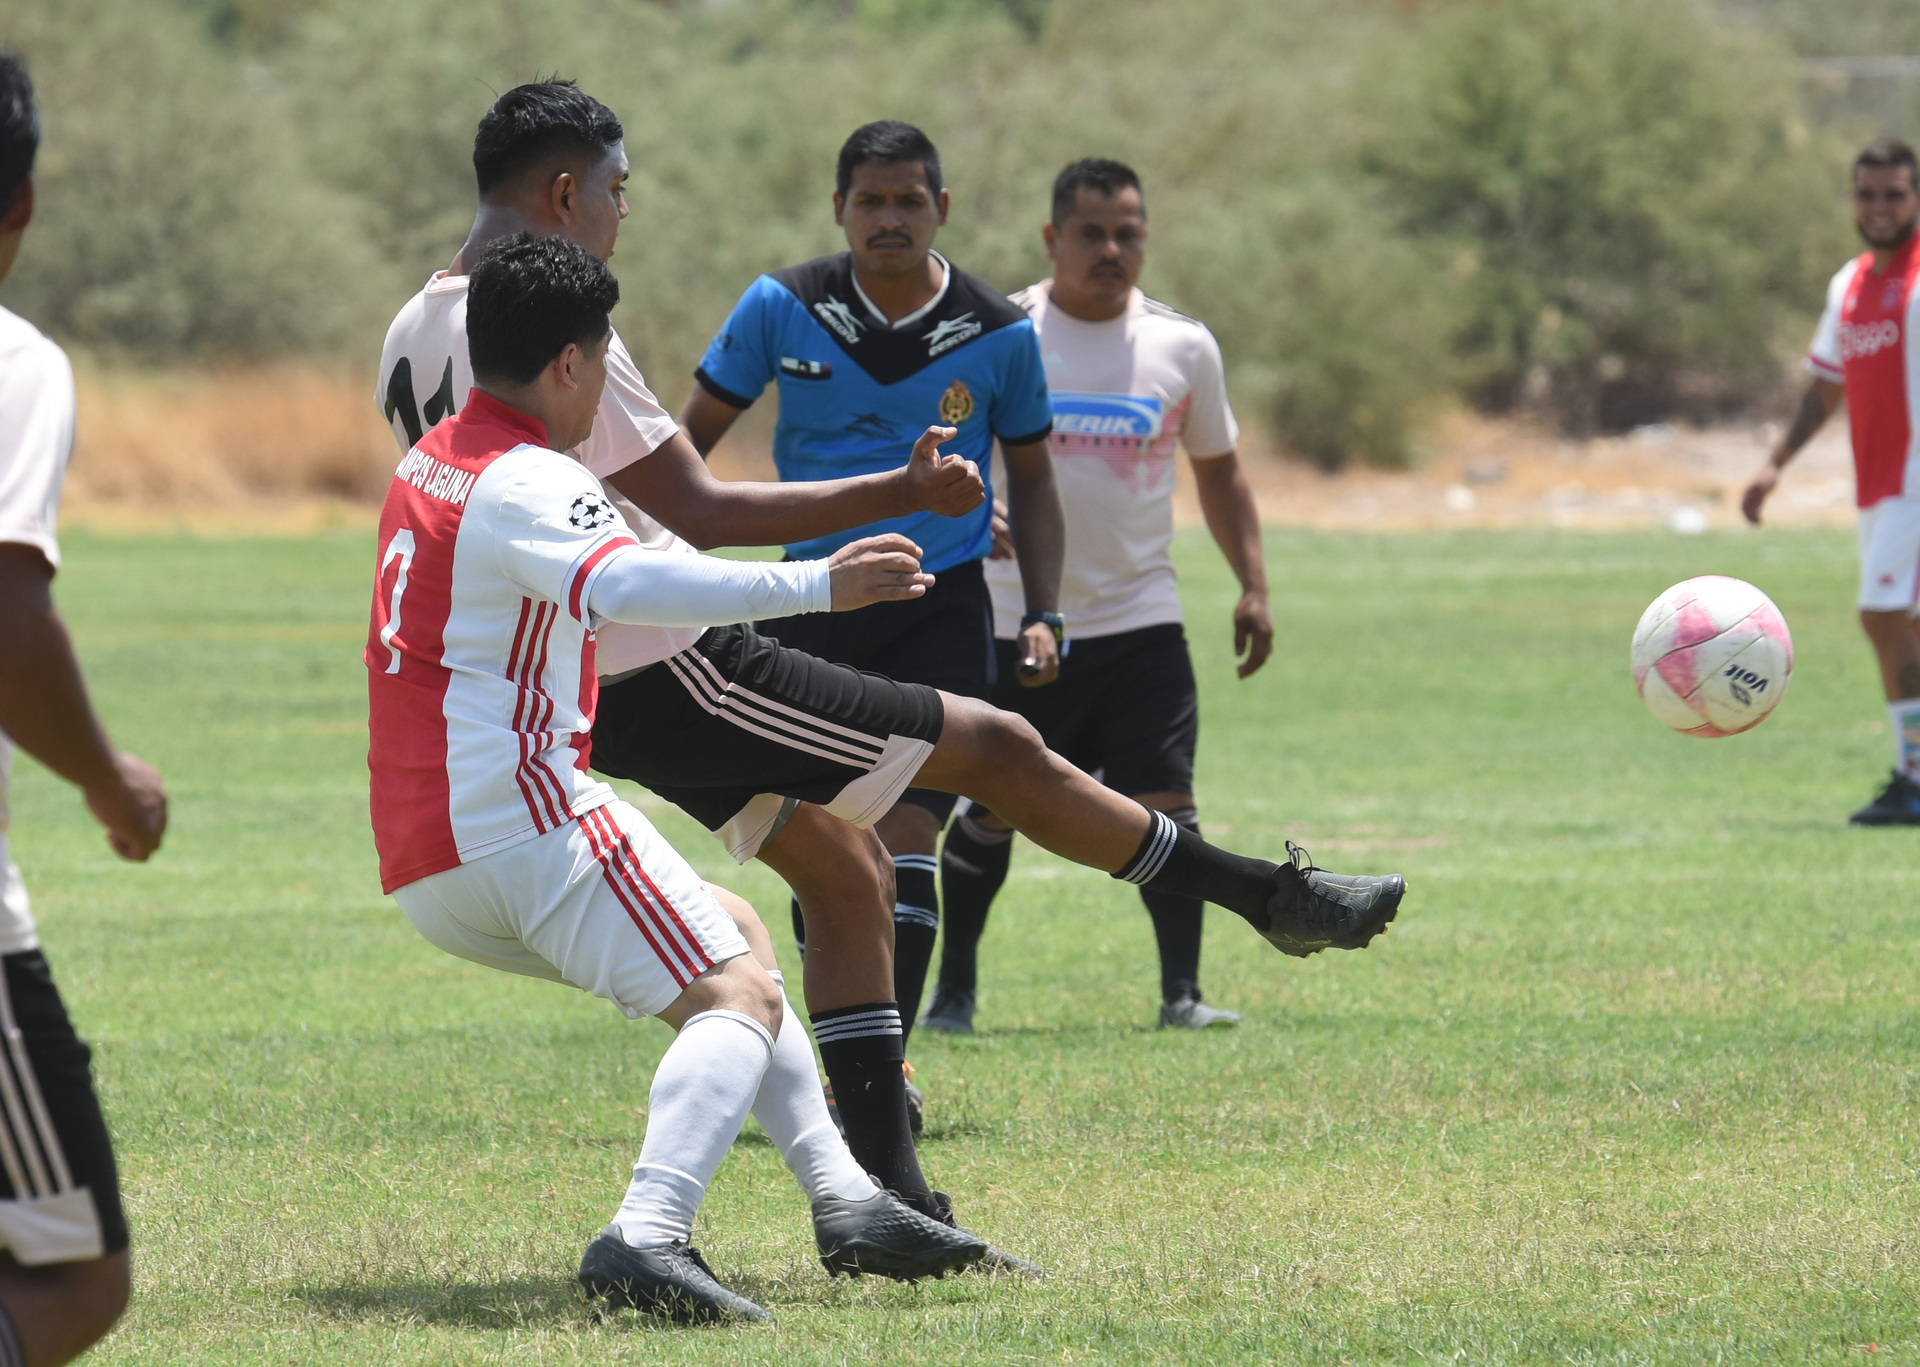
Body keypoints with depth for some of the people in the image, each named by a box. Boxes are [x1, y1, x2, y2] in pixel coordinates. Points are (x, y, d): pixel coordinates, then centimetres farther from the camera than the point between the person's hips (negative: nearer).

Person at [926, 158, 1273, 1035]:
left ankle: (1182, 992, -3)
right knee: (989, 812, 6)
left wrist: (1253, 585, 8)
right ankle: (953, 988, 21)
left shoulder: (1183, 347, 4)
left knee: (1162, 801, -10)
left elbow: (1218, 469, 16)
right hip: (1013, 623, -1)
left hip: (1139, 620, 1)